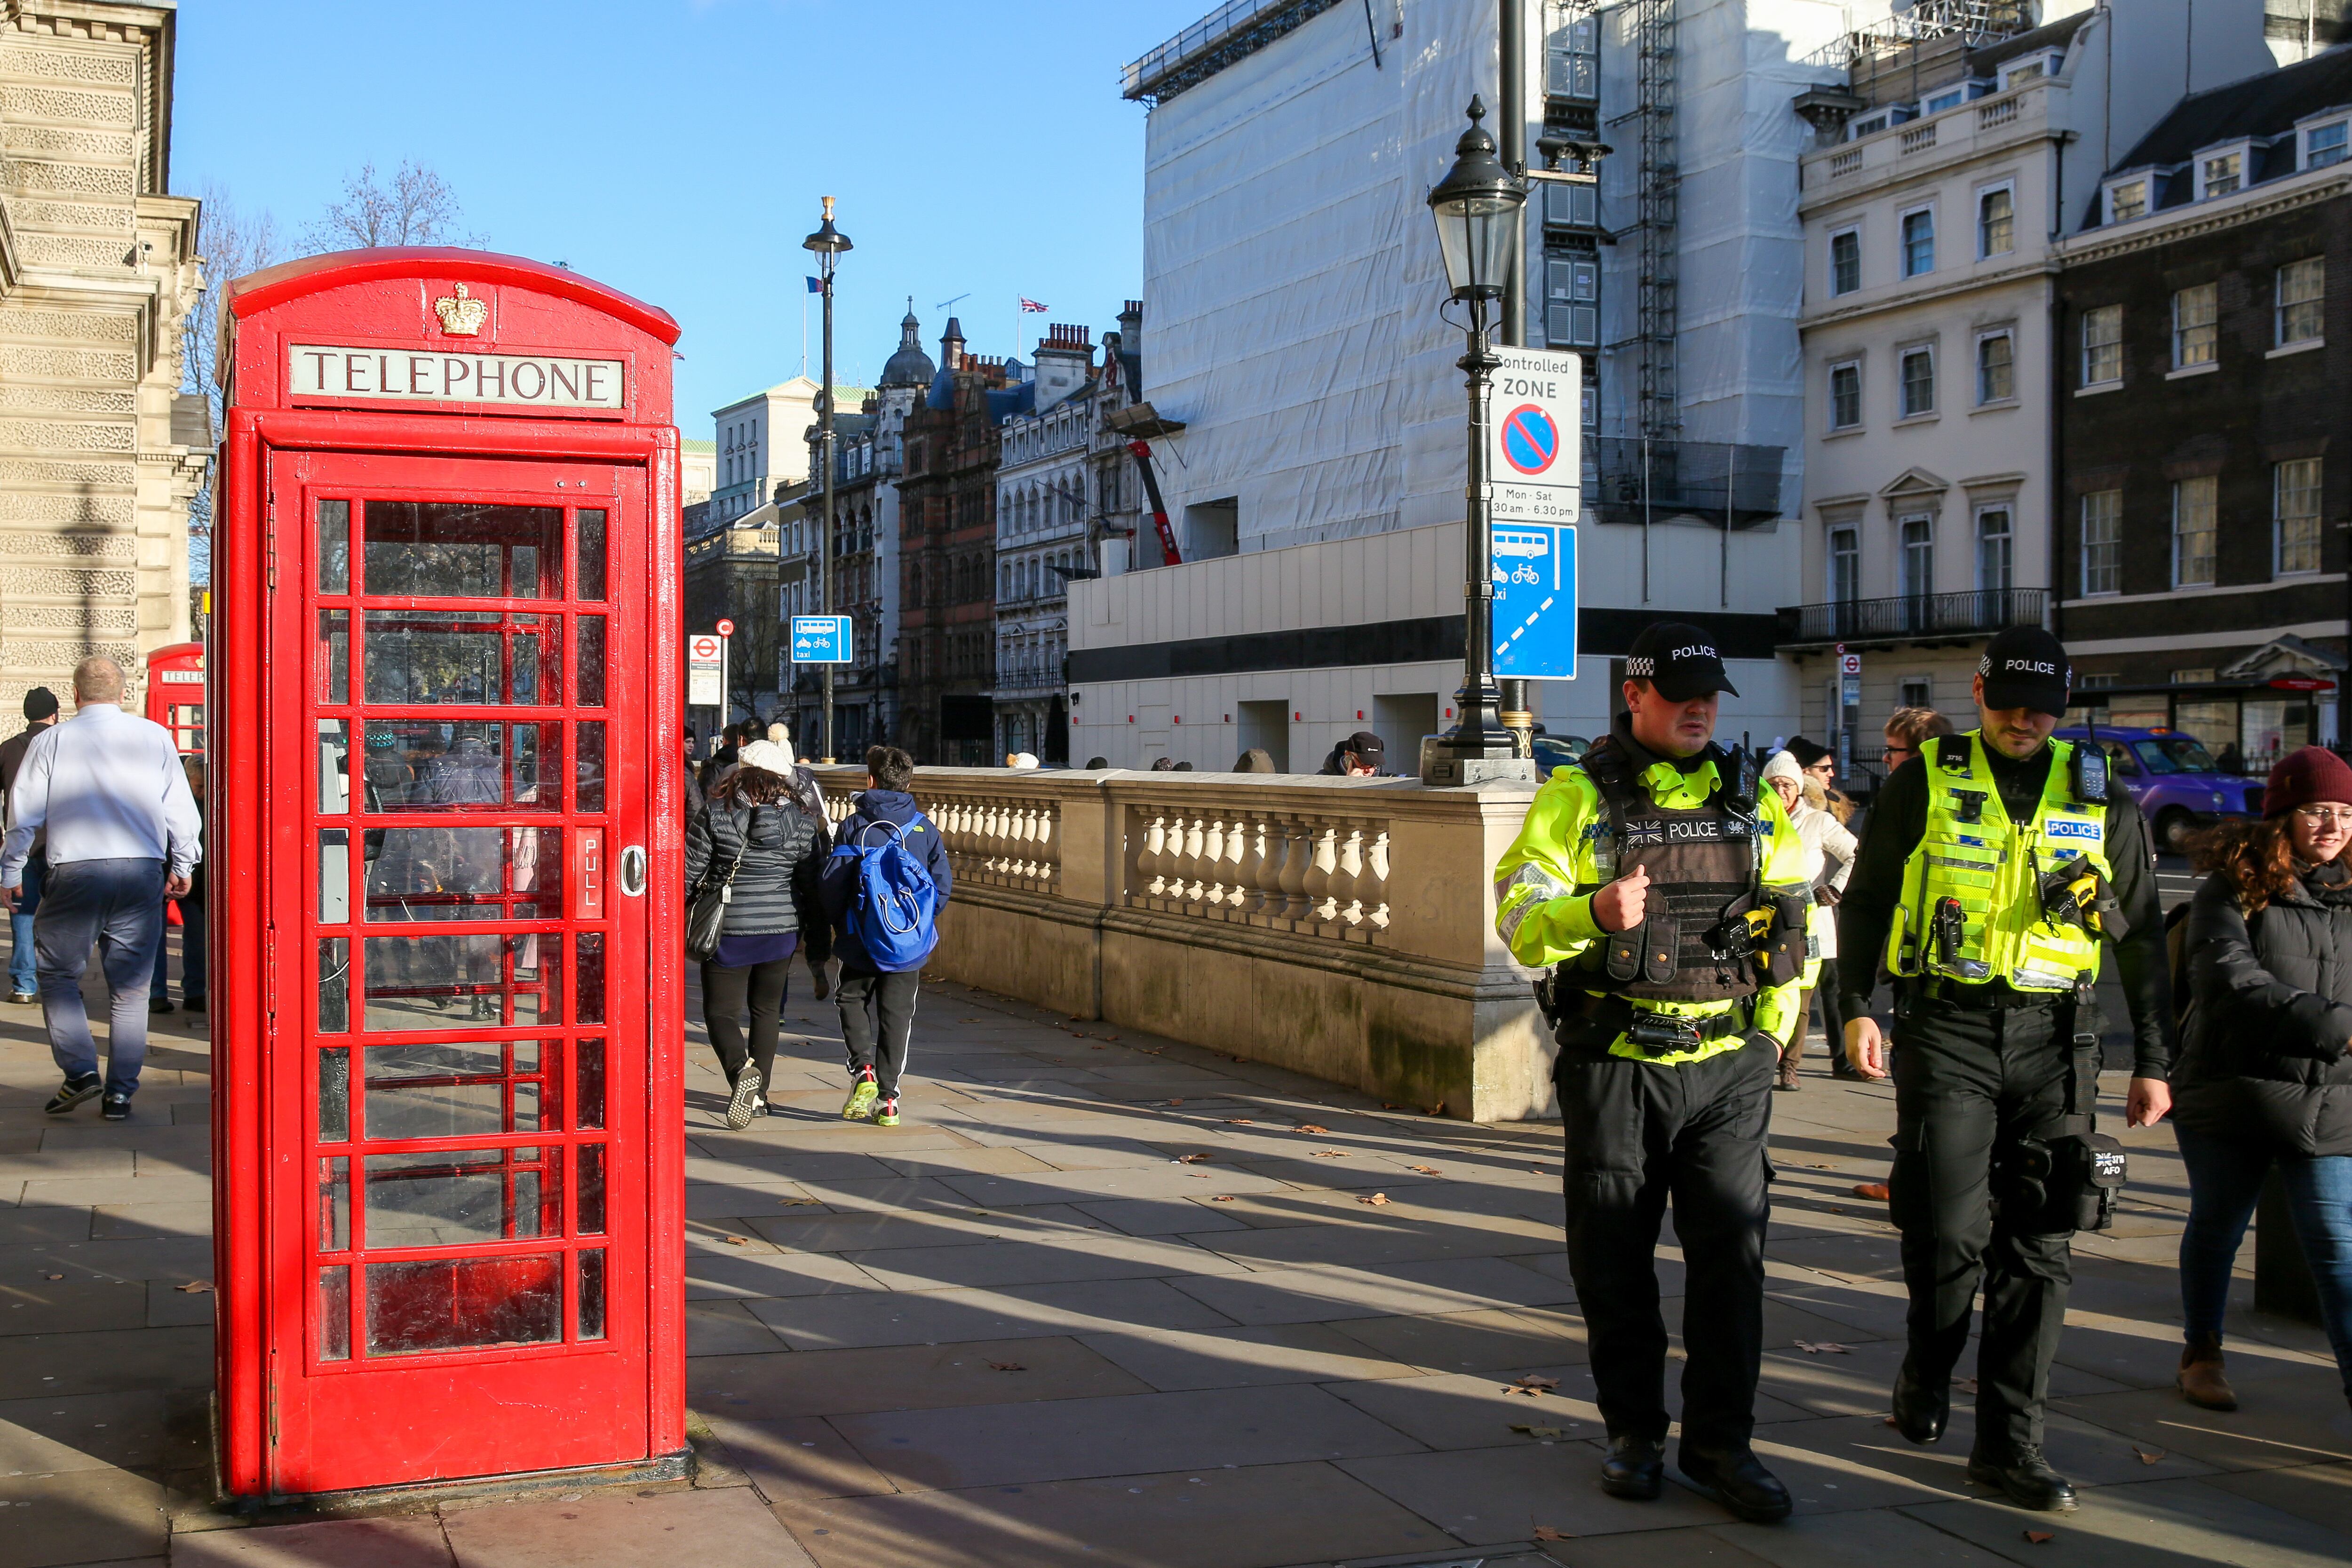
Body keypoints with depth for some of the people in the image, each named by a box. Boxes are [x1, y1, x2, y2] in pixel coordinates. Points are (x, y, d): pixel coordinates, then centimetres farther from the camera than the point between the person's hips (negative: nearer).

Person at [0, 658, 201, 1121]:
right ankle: (120, 1095, 7)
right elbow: (180, 808, 8)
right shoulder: (155, 737, 5)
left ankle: (80, 1071, 0)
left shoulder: (50, 742, 3)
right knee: (130, 988, 7)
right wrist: (182, 866, 19)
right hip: (143, 873, 1)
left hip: (76, 873, -1)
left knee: (57, 973, 14)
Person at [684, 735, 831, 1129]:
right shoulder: (803, 823, -1)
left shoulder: (714, 814, -7)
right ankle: (758, 1094, 22)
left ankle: (742, 1068, -22)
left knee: (721, 1011, 5)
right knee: (766, 1011, 19)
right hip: (781, 933, 3)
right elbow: (814, 888, 2)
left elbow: (688, 874, -5)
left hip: (728, 931, -3)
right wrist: (817, 948, 11)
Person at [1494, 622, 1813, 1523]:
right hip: (1615, 1066, -2)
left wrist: (1771, 1033, 11)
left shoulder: (1752, 803, 10)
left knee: (1732, 1251, 0)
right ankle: (1635, 1434, 21)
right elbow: (1520, 922, -8)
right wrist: (1594, 913, -28)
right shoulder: (1575, 798, -1)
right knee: (1615, 1256, 6)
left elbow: (1795, 915, 19)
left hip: (1726, 1067, 2)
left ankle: (1722, 1442, 11)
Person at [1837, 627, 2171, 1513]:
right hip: (1948, 1031, -2)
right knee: (1951, 1230, -8)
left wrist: (2152, 1061, 10)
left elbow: (2141, 937, 13)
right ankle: (1926, 1372, 21)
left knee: (2036, 1249, 2)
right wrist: (1856, 1007, -2)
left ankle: (2009, 1441, 10)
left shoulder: (2099, 799, 8)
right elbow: (1865, 900, 8)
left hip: (2054, 1040, 2)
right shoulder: (1926, 782, 3)